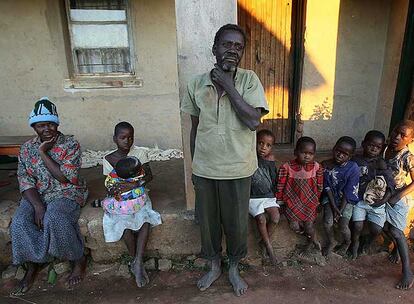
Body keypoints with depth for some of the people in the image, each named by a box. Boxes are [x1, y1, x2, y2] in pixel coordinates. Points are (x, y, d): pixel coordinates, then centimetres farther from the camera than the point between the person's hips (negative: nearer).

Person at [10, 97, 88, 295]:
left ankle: (78, 259, -9)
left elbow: (65, 177, -17)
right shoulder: (27, 148, 3)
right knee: (19, 222, -23)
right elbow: (25, 181, -4)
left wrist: (44, 153, -17)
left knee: (53, 219, -32)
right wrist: (38, 206, -19)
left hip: (67, 193, -4)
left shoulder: (70, 144, -8)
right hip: (37, 195, 4)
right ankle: (32, 267, 0)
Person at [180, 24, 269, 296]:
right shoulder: (197, 84, -2)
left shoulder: (249, 80, -9)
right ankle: (214, 266, 44)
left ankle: (234, 269, 43)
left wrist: (228, 85, -20)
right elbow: (195, 128, 5)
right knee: (208, 221, 18)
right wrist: (194, 166, 9)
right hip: (205, 169, 2)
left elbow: (253, 121, -21)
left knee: (237, 223, 15)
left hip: (238, 170, -2)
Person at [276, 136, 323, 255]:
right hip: (293, 202, 0)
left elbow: (319, 187, 7)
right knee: (295, 226, -12)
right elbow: (280, 186, -4)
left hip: (309, 202, 1)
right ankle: (313, 239, 20)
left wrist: (316, 201, 10)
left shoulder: (317, 167, -6)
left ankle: (310, 240, 24)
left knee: (309, 226, -12)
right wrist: (279, 202, 1)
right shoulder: (286, 167, -13)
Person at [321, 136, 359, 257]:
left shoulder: (353, 168, -19)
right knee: (327, 221, -17)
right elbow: (327, 187, -7)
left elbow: (348, 193, -16)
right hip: (331, 197, 2)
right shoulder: (326, 165, -13)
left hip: (347, 200, -2)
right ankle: (331, 242, 15)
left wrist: (340, 211, -17)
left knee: (343, 226, -14)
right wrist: (333, 207, -14)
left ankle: (347, 242, 24)